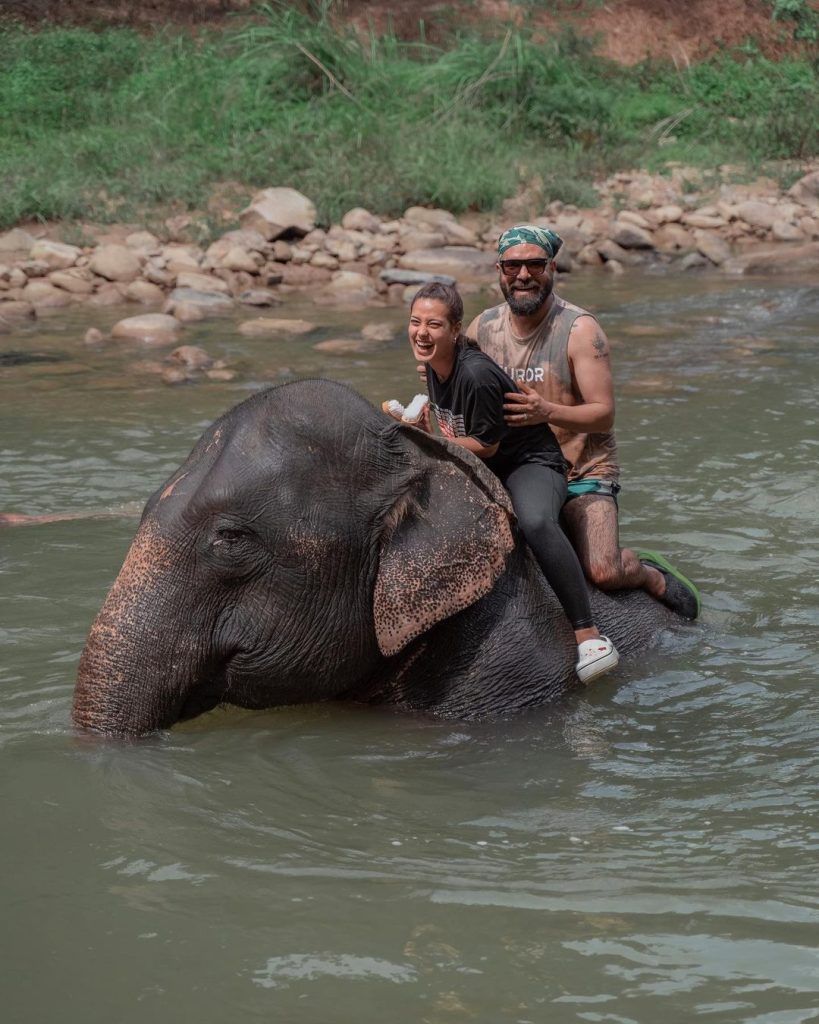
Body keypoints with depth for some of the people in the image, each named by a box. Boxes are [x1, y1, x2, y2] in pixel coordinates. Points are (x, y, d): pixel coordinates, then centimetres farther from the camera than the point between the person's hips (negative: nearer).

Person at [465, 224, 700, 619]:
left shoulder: (579, 329, -13)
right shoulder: (483, 327, 1)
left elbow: (604, 414, -17)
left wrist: (547, 412, -34)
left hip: (582, 471, -5)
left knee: (604, 572, -23)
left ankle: (651, 574, 16)